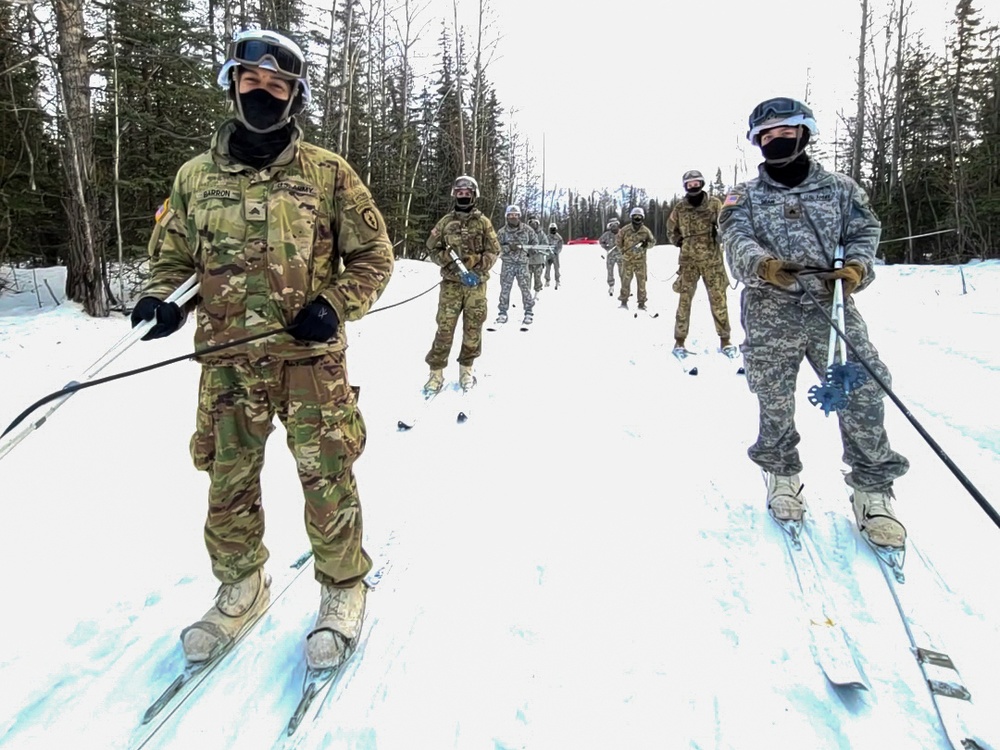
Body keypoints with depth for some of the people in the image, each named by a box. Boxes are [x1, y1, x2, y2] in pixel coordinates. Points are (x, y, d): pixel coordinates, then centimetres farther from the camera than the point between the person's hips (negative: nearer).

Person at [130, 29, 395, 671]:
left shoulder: (328, 173, 0)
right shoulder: (195, 176, 7)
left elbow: (373, 257, 3)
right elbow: (173, 256, 17)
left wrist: (334, 306, -13)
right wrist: (164, 297, -5)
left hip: (310, 358, -3)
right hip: (227, 362, 3)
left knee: (327, 481, 2)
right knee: (229, 482, 12)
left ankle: (343, 589, 24)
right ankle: (242, 588, 34)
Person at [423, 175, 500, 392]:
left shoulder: (483, 222, 6)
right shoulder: (446, 221, 7)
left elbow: (493, 250, 4)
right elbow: (432, 248, 8)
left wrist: (478, 270, -11)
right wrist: (451, 264, -10)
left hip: (476, 283, 1)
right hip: (451, 282, -1)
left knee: (473, 327, 5)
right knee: (445, 328, -5)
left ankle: (466, 368, 19)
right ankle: (436, 371, 2)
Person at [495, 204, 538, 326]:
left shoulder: (526, 229, 2)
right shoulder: (502, 232, 0)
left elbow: (535, 241, 15)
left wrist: (528, 250, 1)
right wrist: (509, 247, -18)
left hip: (522, 263, 0)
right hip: (507, 263, 0)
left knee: (525, 287, -1)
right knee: (505, 287, 0)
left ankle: (529, 313, 10)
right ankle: (503, 313, 9)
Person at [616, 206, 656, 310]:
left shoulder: (646, 231, -1)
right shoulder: (625, 230, -4)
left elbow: (653, 241, 8)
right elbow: (618, 241, 9)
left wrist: (647, 244, -11)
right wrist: (623, 250, 4)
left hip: (640, 260, 1)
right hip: (627, 259, -1)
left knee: (641, 281, 2)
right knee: (626, 280, 1)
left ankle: (641, 302, 10)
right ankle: (624, 301, 11)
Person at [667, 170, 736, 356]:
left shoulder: (714, 203, 1)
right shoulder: (680, 207, 4)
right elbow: (671, 229, 19)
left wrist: (718, 236, -6)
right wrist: (680, 242, 9)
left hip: (712, 258, 0)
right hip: (688, 259, 0)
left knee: (718, 298, 1)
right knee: (685, 299, -2)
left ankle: (725, 339, 11)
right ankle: (679, 341, 4)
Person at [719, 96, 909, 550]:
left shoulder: (840, 188, 12)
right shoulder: (745, 197, 8)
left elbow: (865, 233, 8)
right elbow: (737, 242, -9)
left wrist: (858, 266, -15)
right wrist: (763, 264, -31)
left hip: (832, 309, 1)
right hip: (770, 316, 0)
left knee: (863, 395, -5)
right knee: (774, 405, 5)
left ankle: (872, 492, 12)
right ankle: (781, 476, 29)